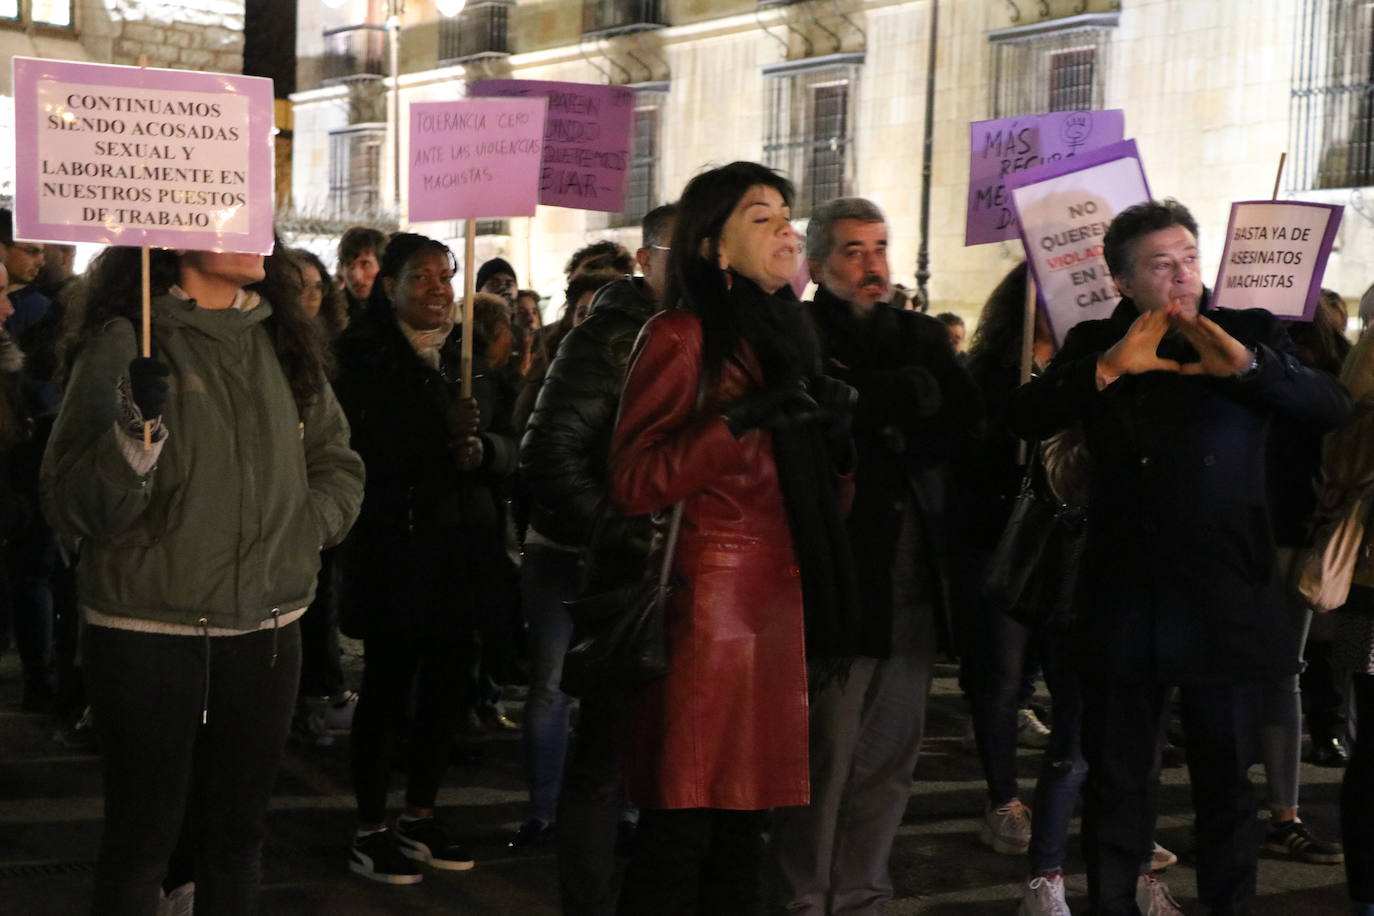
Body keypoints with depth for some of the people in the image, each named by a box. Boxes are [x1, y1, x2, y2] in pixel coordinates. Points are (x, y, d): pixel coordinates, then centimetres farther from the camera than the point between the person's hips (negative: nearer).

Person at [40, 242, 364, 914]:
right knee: (142, 838, 5)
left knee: (237, 834, 15)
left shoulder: (284, 342, 6)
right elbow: (72, 507, -11)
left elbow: (337, 463, 17)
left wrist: (303, 532, 1)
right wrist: (138, 429, -26)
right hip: (148, 631, -5)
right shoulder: (126, 343, -9)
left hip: (265, 629, 5)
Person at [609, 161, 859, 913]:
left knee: (742, 829, 10)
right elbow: (632, 482, -14)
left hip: (778, 609, 7)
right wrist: (740, 422, -21)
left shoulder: (781, 337, 18)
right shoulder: (682, 336, -4)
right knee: (679, 830, -6)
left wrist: (830, 429, 5)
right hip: (707, 604, -7)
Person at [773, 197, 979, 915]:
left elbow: (966, 419, 5)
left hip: (914, 577, 6)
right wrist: (907, 396, -8)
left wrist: (897, 436, -10)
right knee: (825, 752, -5)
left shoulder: (921, 336, 17)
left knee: (891, 755, 8)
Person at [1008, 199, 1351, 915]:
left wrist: (1248, 364, -24)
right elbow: (1026, 420, -7)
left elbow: (1332, 406, -8)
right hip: (1124, 596, 1)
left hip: (1224, 595, 0)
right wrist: (1107, 369, -20)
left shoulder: (1248, 333, 4)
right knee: (1117, 775, 8)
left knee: (1226, 774, 8)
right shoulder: (1095, 344, 7)